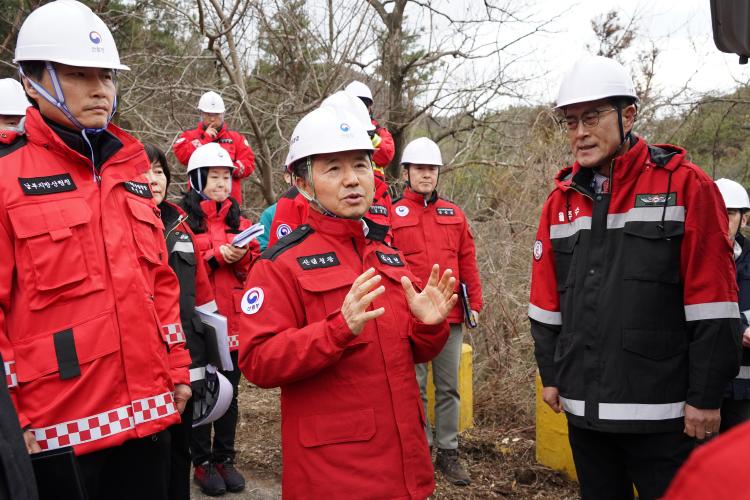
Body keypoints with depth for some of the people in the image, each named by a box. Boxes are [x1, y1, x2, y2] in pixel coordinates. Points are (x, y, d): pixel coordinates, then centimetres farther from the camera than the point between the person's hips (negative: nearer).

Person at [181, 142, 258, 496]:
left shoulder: (239, 219, 13)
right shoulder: (183, 219, -2)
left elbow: (257, 265, 8)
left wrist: (242, 257, -12)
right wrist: (215, 256, -20)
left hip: (233, 318, 4)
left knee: (230, 391, 12)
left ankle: (224, 458, 25)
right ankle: (202, 463, 19)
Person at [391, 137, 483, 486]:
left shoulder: (454, 214, 9)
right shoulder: (392, 215, 0)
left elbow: (467, 261, 10)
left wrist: (475, 302, 6)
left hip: (451, 315, 3)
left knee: (449, 387, 9)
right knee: (415, 387, 7)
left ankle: (448, 452, 20)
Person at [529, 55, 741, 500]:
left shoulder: (685, 186, -7)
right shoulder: (562, 199, 8)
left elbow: (711, 302, -10)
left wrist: (706, 396, -11)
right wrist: (551, 375, 12)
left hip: (661, 410, -5)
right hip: (584, 407, 5)